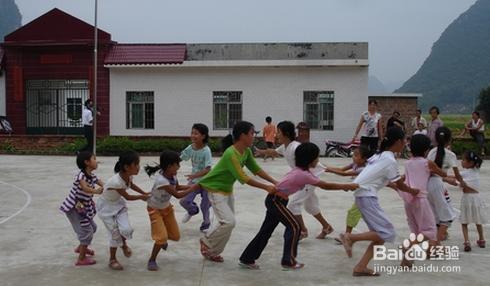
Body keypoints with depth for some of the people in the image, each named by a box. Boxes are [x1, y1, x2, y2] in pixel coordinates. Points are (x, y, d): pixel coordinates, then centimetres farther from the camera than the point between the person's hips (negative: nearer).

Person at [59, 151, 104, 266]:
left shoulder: (92, 176, 4)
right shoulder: (81, 175, -24)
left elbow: (103, 185, -5)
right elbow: (85, 188, -43)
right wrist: (96, 191, -55)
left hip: (83, 207, 9)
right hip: (73, 208, -9)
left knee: (92, 227, 21)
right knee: (86, 231, -6)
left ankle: (81, 247, 45)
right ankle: (81, 259, 5)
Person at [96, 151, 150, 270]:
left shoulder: (129, 176, -17)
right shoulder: (116, 182, -39)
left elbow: (131, 185, 9)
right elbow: (127, 197, -21)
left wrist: (145, 193, 7)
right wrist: (142, 197, -7)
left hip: (118, 204, 6)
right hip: (106, 207, -6)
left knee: (126, 229, -8)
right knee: (115, 233, -1)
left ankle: (124, 244, 27)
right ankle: (112, 259, 21)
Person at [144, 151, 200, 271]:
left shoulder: (172, 175, -14)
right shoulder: (161, 181, -38)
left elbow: (177, 187, 6)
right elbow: (178, 195, -33)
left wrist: (191, 185, -7)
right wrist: (194, 188, -27)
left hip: (167, 207, 7)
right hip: (155, 209, -7)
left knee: (175, 236, 11)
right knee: (162, 237, -19)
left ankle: (162, 240, 45)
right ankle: (152, 260, 2)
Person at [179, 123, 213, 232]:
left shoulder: (206, 150, -23)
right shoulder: (190, 148, -7)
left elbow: (207, 170, -26)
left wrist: (195, 175, -38)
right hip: (194, 181, 4)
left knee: (205, 206, 6)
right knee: (184, 201, -5)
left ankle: (206, 222, 36)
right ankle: (193, 210, 29)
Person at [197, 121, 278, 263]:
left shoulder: (247, 151, -5)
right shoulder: (231, 154, -31)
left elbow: (256, 169, 2)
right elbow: (243, 178, -32)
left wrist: (275, 182, -6)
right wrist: (266, 187, -30)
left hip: (227, 189, 9)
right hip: (215, 189, -9)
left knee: (227, 221, 10)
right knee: (228, 221, -15)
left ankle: (212, 251, 24)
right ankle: (207, 242, 8)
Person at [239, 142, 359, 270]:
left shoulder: (301, 170, 5)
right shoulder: (304, 175, -22)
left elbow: (323, 184, 13)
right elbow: (325, 186, -20)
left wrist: (342, 186, 7)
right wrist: (347, 186, -14)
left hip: (274, 200, 9)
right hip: (276, 201, -9)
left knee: (266, 230, 13)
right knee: (294, 227, -1)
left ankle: (247, 259, 21)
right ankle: (288, 261, 9)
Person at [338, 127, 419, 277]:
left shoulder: (381, 155, 15)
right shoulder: (390, 161, -11)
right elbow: (400, 185, 0)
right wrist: (413, 191, 18)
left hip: (363, 195, 10)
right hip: (367, 196, -10)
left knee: (381, 234, 9)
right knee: (387, 233, -8)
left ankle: (361, 267, 6)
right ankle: (350, 237, -9)